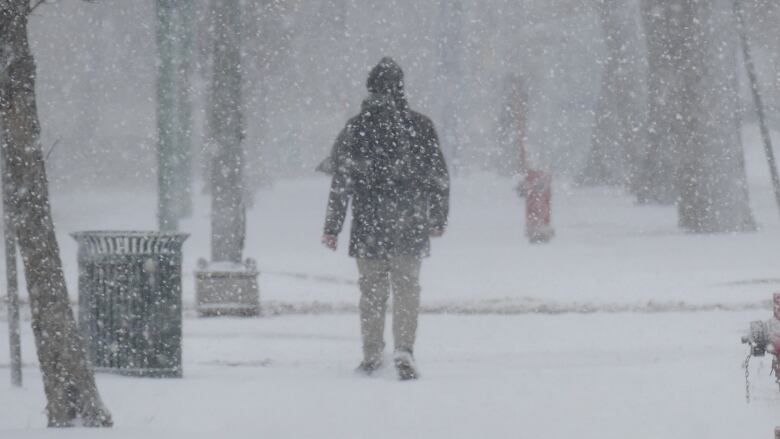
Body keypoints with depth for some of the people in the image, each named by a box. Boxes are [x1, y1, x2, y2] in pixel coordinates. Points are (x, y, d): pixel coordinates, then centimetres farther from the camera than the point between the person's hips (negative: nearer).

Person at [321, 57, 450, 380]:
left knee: (372, 292, 11)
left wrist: (332, 228, 0)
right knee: (407, 289, 4)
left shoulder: (357, 128, -5)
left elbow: (341, 182, -5)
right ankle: (404, 349, -14)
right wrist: (438, 219, 16)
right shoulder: (420, 127, -1)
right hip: (410, 228, 0)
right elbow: (439, 177, 4)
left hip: (369, 227, 0)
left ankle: (372, 356, 15)